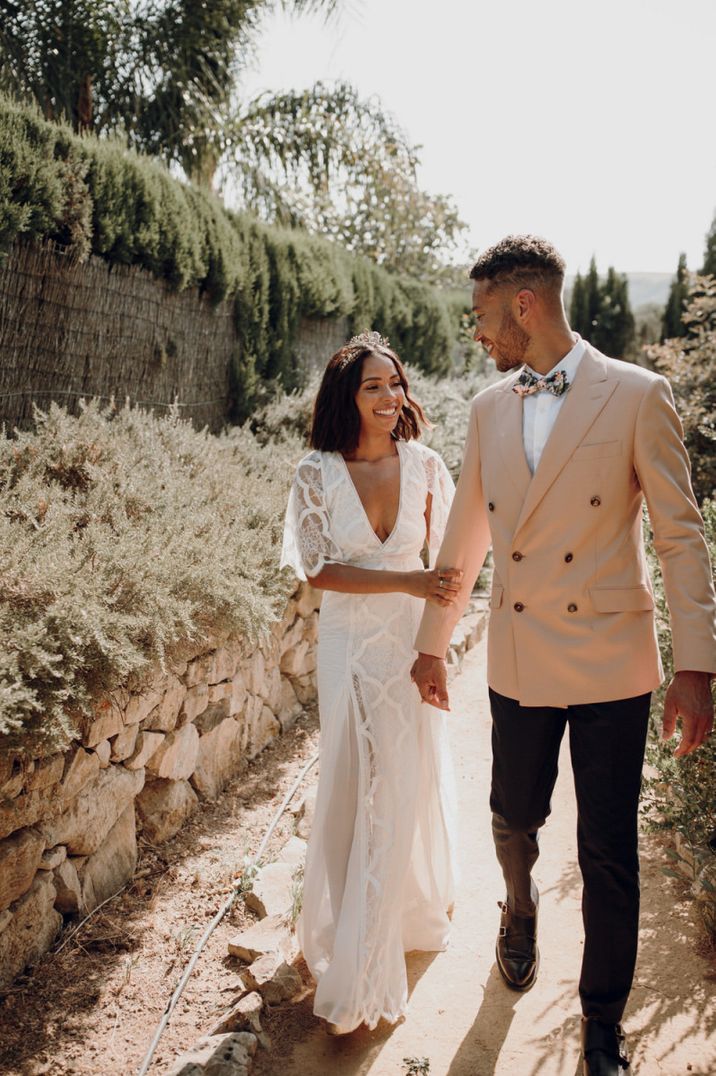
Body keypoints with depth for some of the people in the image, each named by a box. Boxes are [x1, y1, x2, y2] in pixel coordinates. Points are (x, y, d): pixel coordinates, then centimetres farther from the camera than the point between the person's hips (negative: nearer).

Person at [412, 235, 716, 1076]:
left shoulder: (637, 396, -7)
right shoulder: (488, 409, 6)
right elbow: (465, 535, 13)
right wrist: (432, 643, 17)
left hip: (610, 660, -3)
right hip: (519, 658, 4)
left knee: (608, 852, 5)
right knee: (514, 817, 18)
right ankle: (520, 910, 52)